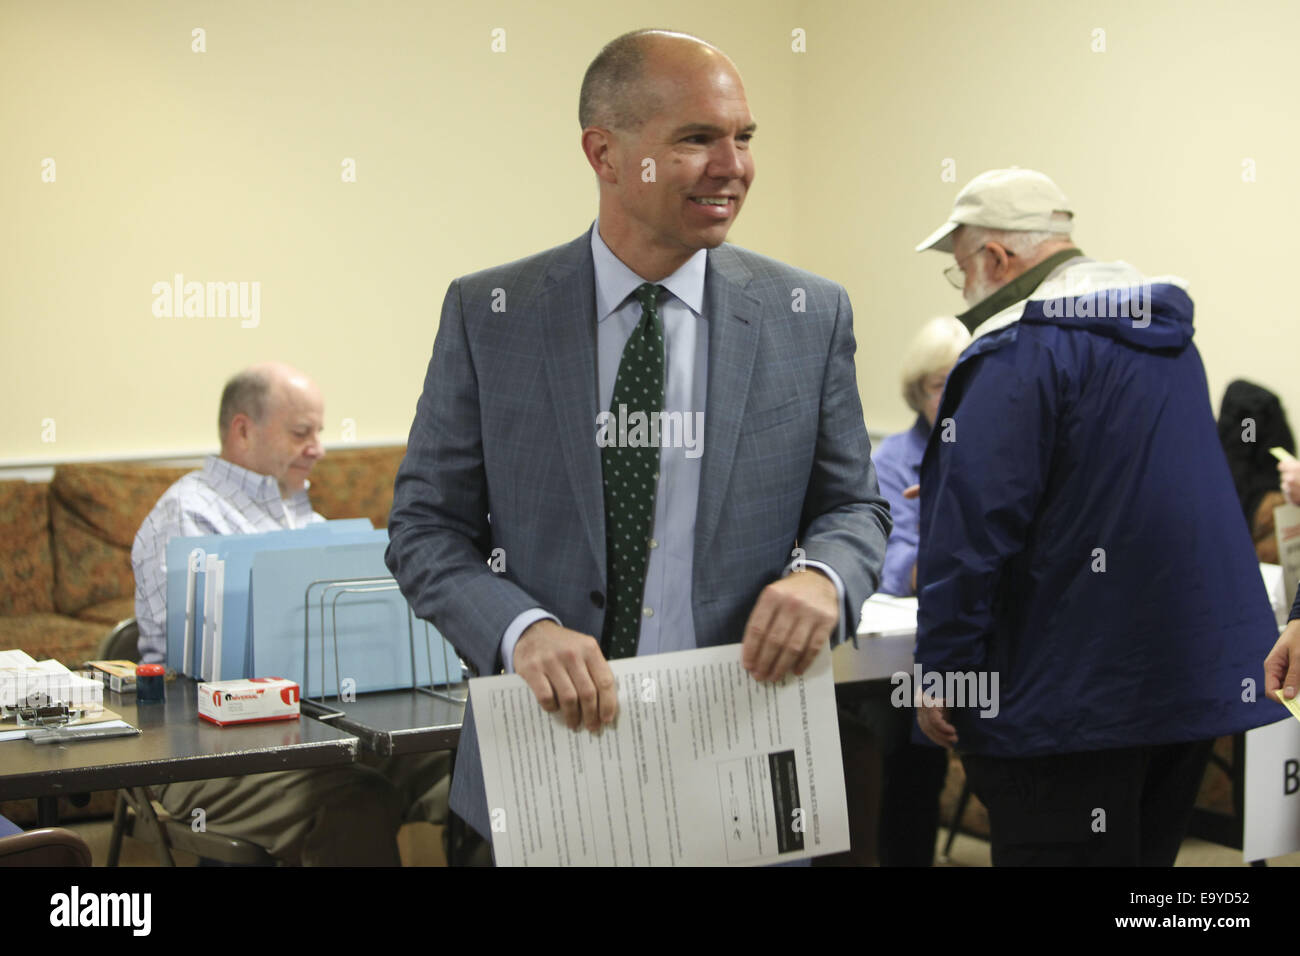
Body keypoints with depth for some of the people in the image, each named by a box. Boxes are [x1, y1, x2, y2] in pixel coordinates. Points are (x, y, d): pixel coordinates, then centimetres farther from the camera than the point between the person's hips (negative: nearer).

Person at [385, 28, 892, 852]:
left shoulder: (810, 315, 0)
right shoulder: (488, 315, -3)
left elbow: (854, 504, 7)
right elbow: (425, 527, -2)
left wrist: (822, 574, -16)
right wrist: (521, 628, -21)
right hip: (547, 754, -1)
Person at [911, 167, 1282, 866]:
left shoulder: (1019, 351, -15)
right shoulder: (1169, 335, 14)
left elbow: (975, 527, -21)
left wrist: (942, 673, -14)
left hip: (1071, 696, -9)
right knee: (1146, 850, 19)